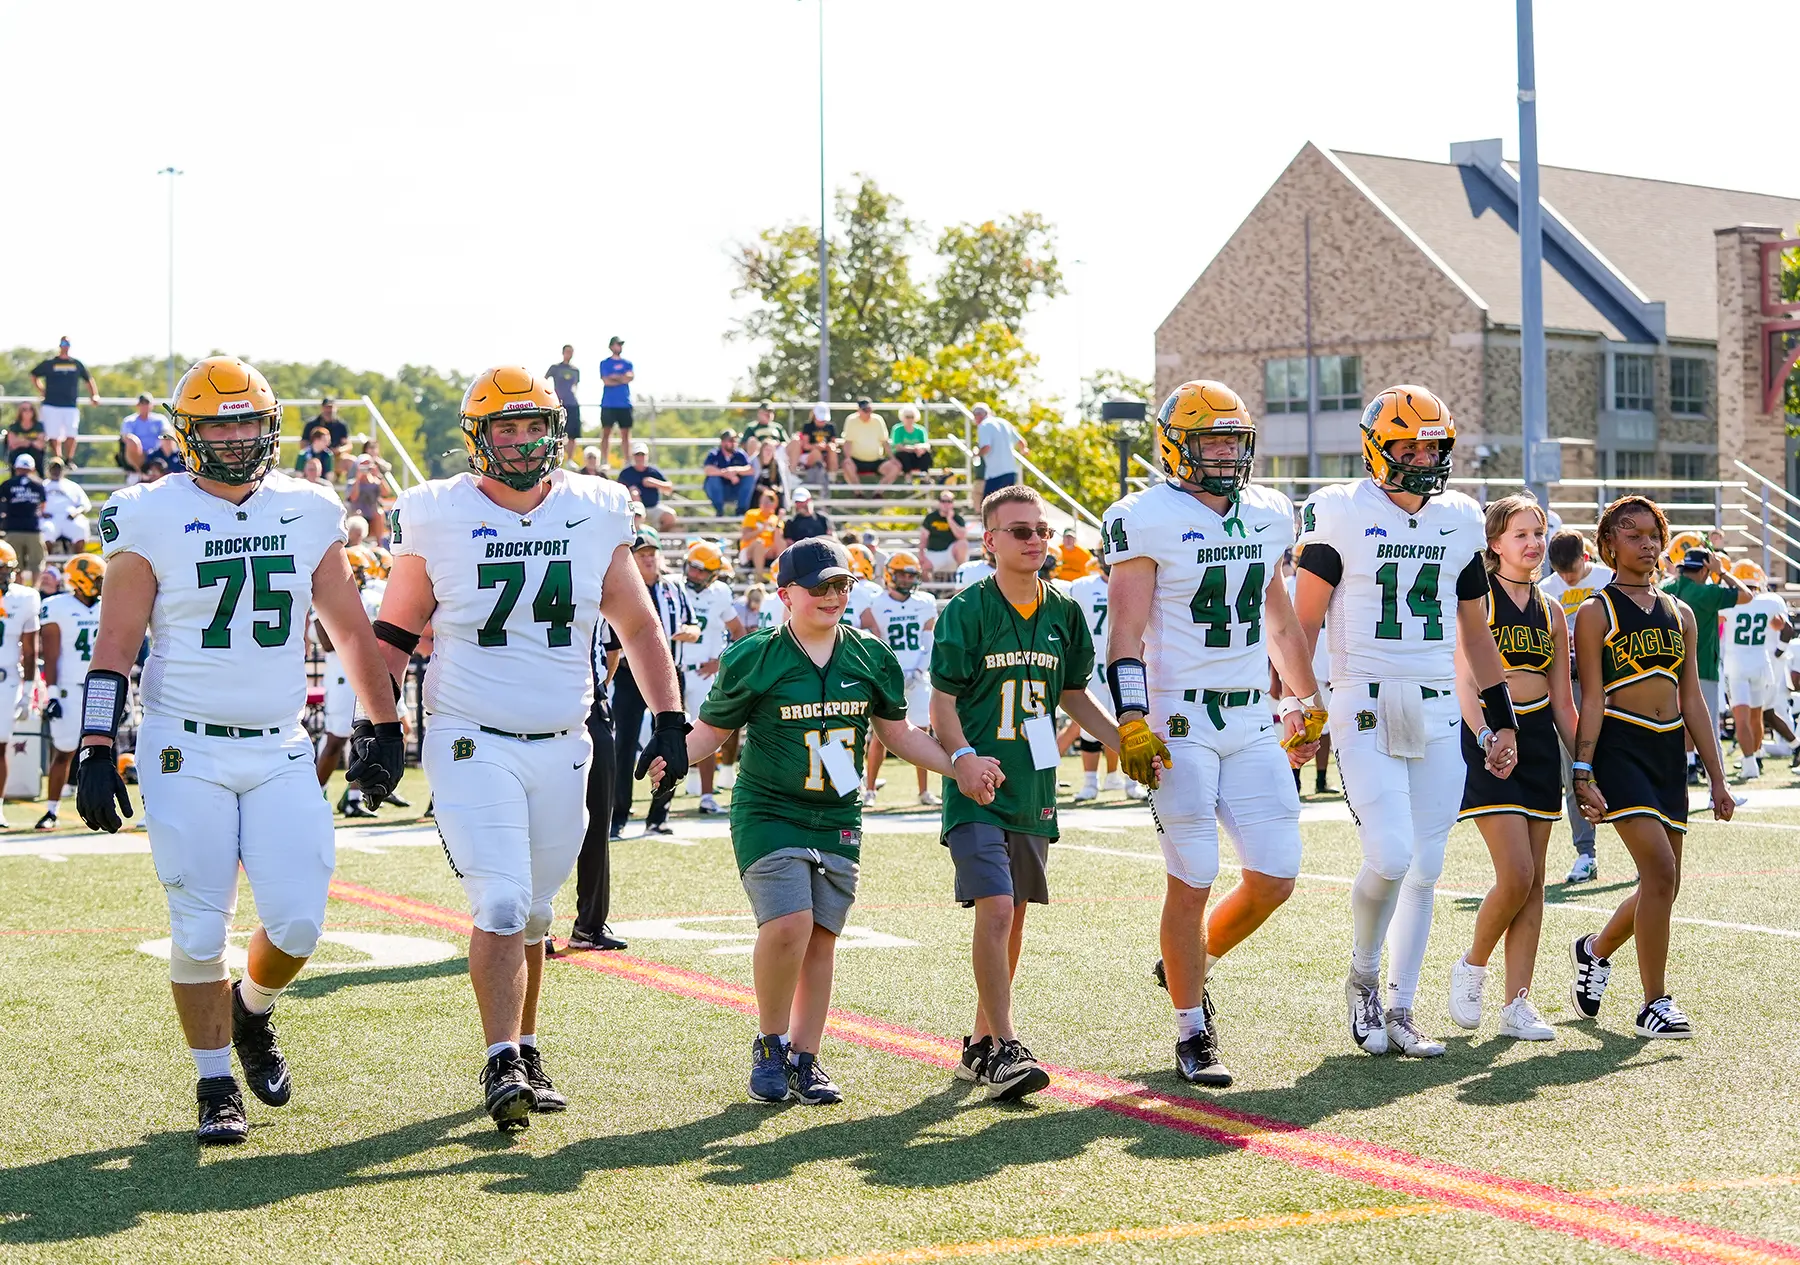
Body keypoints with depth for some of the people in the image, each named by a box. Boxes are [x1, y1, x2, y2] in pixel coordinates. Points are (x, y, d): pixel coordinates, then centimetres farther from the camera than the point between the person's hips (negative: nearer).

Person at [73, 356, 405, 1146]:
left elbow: (350, 629, 15)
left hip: (280, 751, 3)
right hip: (186, 751, -3)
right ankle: (215, 1086, 15)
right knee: (200, 930, -2)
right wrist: (97, 750, -9)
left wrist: (383, 728, 15)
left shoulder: (308, 513, 6)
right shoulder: (152, 517, -4)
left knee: (298, 918, -5)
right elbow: (115, 644, -3)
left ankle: (251, 1011, 28)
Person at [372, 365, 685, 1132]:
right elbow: (395, 631, 5)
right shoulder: (439, 518, -4)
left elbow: (636, 626, 13)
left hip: (562, 747, 3)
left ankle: (524, 1053, 26)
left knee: (531, 913, 12)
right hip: (473, 744, -3)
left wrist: (669, 719, 6)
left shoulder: (595, 514, 3)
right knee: (501, 905, -15)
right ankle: (502, 1065, -13)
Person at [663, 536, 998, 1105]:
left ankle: (804, 1059, 15)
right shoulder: (754, 658, -5)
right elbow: (712, 729, 2)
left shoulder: (871, 656, 7)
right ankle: (769, 1046, 0)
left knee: (822, 937, 3)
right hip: (768, 812, -4)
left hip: (838, 818, 4)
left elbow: (898, 732, 18)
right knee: (789, 924, -20)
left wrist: (958, 765, 9)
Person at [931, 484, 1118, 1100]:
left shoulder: (1063, 613, 8)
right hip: (977, 790, -6)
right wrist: (963, 757, -24)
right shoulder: (966, 611, -8)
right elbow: (942, 702, -7)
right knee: (995, 909, -17)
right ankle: (1003, 1048, -13)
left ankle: (981, 1042, 24)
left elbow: (1074, 695, 19)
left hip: (1033, 788, 6)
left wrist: (1126, 743, 9)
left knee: (1013, 916, 12)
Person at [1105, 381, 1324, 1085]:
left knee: (1275, 876, 2)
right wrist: (1132, 723, -19)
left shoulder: (1268, 515, 11)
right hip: (1179, 722, -6)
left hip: (1253, 723, 6)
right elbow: (1125, 631, -11)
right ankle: (1193, 1034, 7)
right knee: (1192, 882, -5)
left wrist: (1307, 704, 26)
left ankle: (1191, 966, 27)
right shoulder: (1147, 519, -8)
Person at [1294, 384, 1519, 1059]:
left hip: (1437, 712, 5)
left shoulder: (1460, 521, 11)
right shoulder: (1341, 513, -4)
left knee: (1424, 871, 5)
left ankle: (1399, 1010, 16)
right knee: (1390, 856, -17)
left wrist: (1504, 720, 16)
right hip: (1364, 707, -5)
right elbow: (1304, 621, -1)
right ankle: (1363, 977, 8)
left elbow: (1475, 631, 19)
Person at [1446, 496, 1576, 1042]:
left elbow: (1562, 700, 16)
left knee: (1533, 882, 3)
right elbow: (1464, 680, -12)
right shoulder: (1478, 599, -4)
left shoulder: (1551, 612, 13)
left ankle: (1518, 1004, 7)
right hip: (1490, 740, -6)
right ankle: (1472, 967, 10)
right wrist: (1486, 736, -27)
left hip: (1540, 741, 6)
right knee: (1516, 875, -14)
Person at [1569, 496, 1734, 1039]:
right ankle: (1655, 1004, -8)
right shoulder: (1596, 613, -2)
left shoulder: (1680, 614, 14)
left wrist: (1716, 779, 12)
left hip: (1669, 751, 6)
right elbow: (1592, 701, -6)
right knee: (1660, 871, -17)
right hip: (1619, 748, -6)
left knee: (1663, 884, 7)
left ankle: (1595, 950, 36)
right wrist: (1582, 775, -13)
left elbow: (1693, 701, 15)